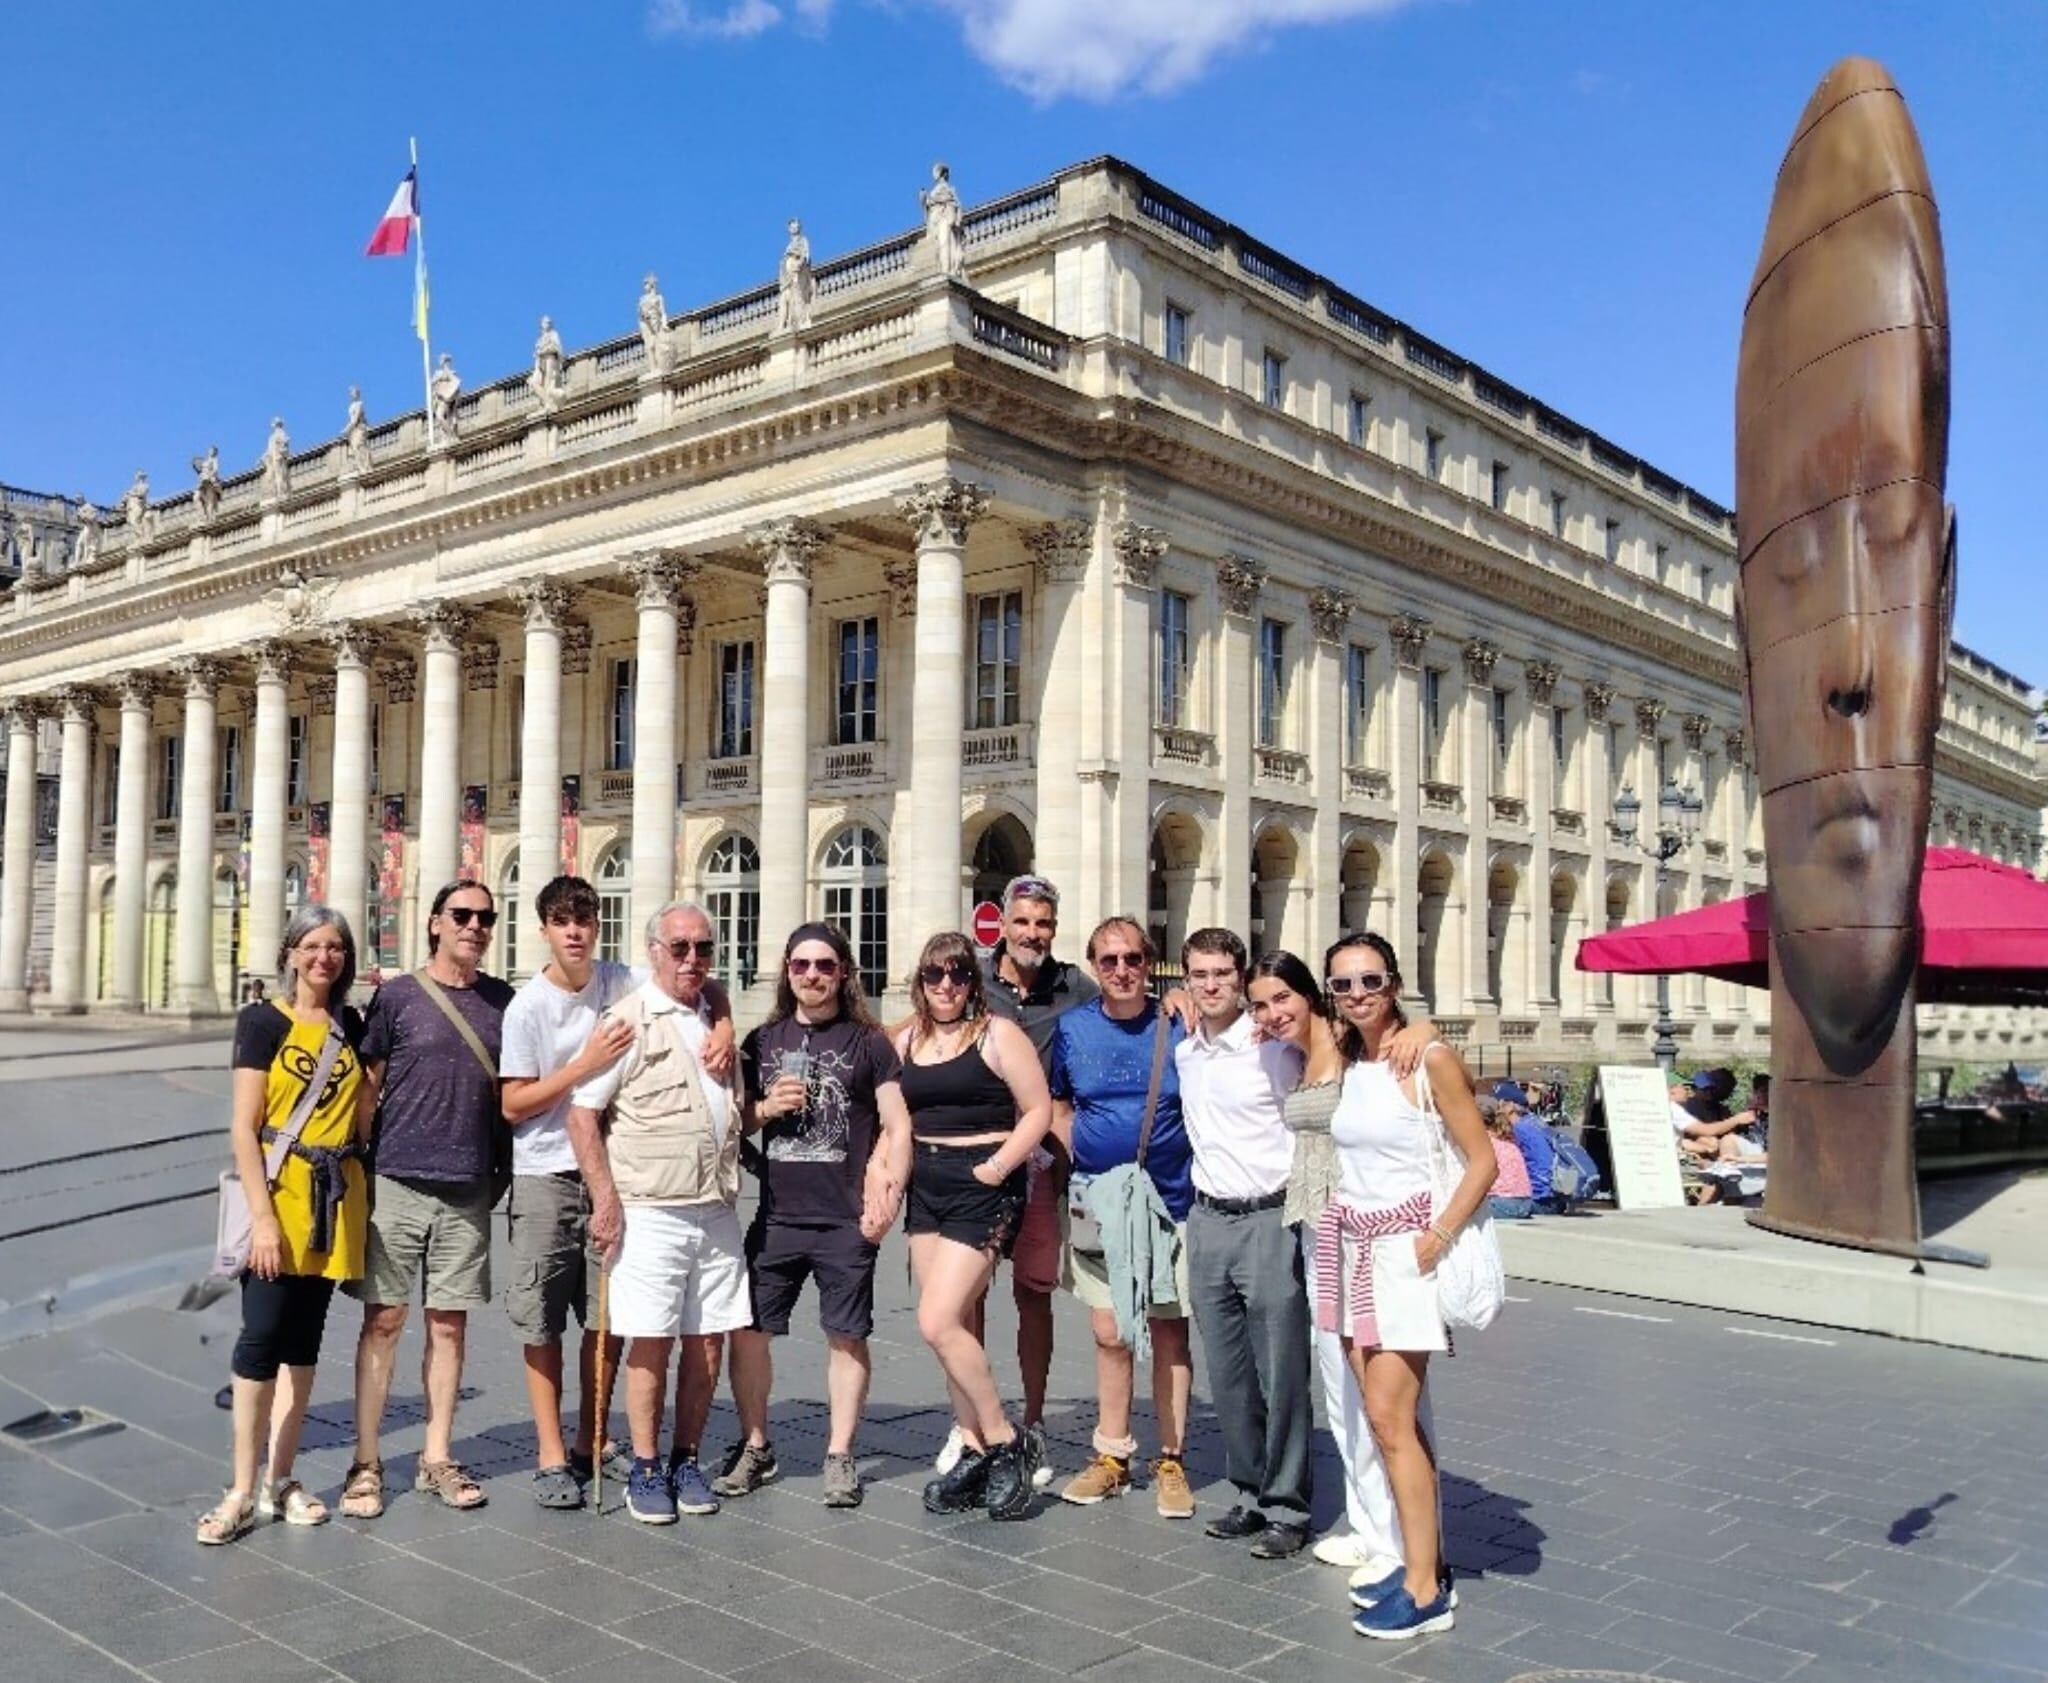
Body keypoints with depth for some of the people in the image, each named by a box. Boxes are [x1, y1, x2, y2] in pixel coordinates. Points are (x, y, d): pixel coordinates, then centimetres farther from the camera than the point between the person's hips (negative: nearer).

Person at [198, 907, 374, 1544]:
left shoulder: (350, 1026, 10)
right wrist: (262, 1216, -16)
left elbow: (363, 1117, 11)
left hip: (336, 1197, 5)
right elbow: (244, 1127, -9)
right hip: (279, 1189, -4)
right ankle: (243, 1491, 5)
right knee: (262, 1336, -5)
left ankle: (280, 1480, 20)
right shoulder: (263, 1021, -3)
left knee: (304, 1340, 10)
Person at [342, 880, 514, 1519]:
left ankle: (437, 1459, 19)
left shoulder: (503, 1001, 9)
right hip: (397, 1183, -3)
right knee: (383, 1321, 3)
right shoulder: (398, 996, -1)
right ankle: (366, 1463, 12)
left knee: (449, 1324, 9)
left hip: (468, 1189, 3)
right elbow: (367, 1088, 2)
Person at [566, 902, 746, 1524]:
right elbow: (582, 1113, -9)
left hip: (717, 1211, 6)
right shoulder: (628, 1021, -5)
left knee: (709, 1341, 8)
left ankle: (686, 1461, 22)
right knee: (651, 1342, -1)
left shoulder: (717, 1019, 14)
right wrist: (605, 1199, -13)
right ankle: (645, 1471, 12)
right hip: (650, 1211, -6)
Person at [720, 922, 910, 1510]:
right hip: (776, 1217, 3)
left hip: (847, 1220, -3)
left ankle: (840, 1456, 18)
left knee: (846, 1336, 4)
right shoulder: (762, 1041, 11)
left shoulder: (868, 1042, 2)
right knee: (747, 1330, 5)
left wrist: (889, 1191, -12)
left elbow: (897, 1126, -1)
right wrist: (766, 1108, -4)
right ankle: (755, 1448, 22)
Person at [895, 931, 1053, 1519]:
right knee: (955, 1326, 9)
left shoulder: (997, 1034, -6)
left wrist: (998, 1166, -16)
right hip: (926, 1189, 7)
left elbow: (1038, 1111, -8)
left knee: (938, 1323, -13)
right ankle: (974, 1451, 19)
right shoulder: (905, 1041, 12)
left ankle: (1007, 1443, 2)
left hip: (982, 1188, -7)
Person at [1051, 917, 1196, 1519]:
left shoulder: (1178, 1028, -3)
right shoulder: (1072, 1029, 2)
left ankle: (1171, 1463, 16)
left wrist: (1201, 1168, -5)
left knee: (1168, 1332, 5)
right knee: (1110, 1333, 8)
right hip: (1097, 1199, 2)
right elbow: (1058, 1106, 15)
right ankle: (1112, 1458, 21)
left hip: (1170, 1199, -2)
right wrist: (1084, 1152, 1)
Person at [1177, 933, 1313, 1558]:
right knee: (1228, 1380, 12)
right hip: (1207, 1221, 6)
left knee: (1281, 1377, -1)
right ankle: (1250, 1493, 24)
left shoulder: (1277, 1048, -8)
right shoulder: (1183, 1054, 11)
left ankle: (1287, 1508, 10)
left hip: (1268, 1220, -6)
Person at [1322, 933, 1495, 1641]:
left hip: (1405, 1249, -6)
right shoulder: (1341, 1060, 8)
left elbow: (1481, 1160, -10)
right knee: (1394, 1418, 11)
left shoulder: (1430, 1059, -11)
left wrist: (1436, 1239, -15)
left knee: (1389, 1419, -7)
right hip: (1351, 1245, 6)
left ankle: (1425, 1590, 2)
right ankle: (1424, 1556, 22)